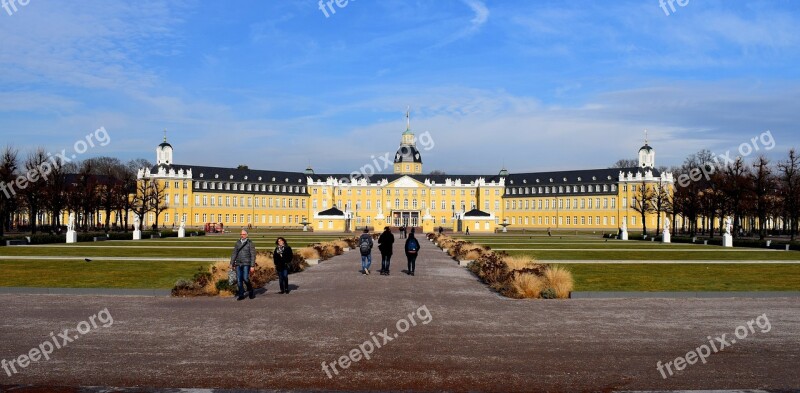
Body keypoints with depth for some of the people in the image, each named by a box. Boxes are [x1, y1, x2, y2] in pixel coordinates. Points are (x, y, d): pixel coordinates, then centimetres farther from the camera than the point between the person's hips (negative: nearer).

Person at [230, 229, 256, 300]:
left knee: (245, 278, -14)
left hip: (246, 264, -4)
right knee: (239, 280, 2)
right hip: (238, 264, 4)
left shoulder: (250, 243, 0)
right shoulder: (238, 243, 12)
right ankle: (241, 294, 11)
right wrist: (232, 263, 10)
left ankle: (250, 290, 11)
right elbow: (234, 253, 15)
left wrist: (252, 266, -9)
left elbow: (253, 255, -3)